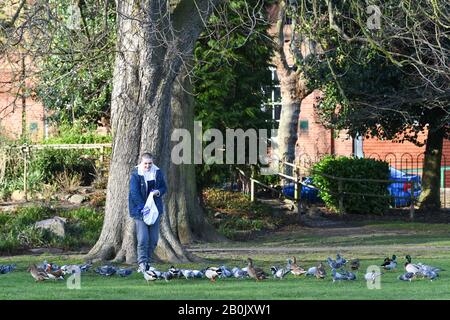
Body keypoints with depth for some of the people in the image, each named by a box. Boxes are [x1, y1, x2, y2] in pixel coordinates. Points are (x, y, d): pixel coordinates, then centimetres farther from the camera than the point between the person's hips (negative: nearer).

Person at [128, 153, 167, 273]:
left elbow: (164, 187, 15)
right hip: (139, 210, -5)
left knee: (153, 239, 7)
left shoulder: (158, 173, 4)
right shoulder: (135, 175, -10)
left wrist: (158, 192, -9)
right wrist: (143, 208, -22)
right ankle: (142, 264, -9)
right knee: (143, 239, -13)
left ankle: (147, 262, 20)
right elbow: (134, 193, -14)